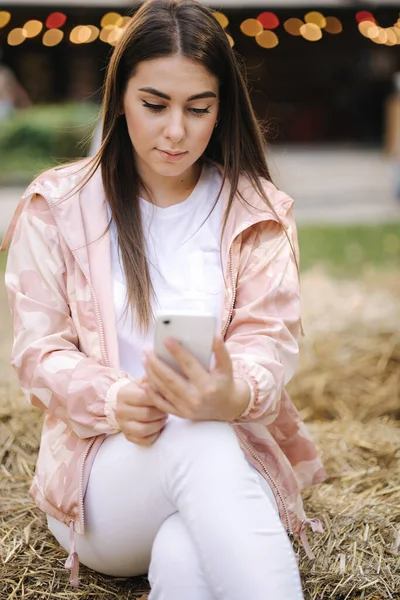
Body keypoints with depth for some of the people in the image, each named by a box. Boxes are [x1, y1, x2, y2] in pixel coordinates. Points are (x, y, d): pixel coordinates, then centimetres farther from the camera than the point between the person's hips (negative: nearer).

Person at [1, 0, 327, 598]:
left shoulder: (258, 213, 6)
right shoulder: (56, 206, 4)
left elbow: (269, 340, -6)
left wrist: (234, 396, -33)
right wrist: (114, 401, -24)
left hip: (234, 456, 0)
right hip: (100, 467, 0)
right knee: (199, 443, -36)